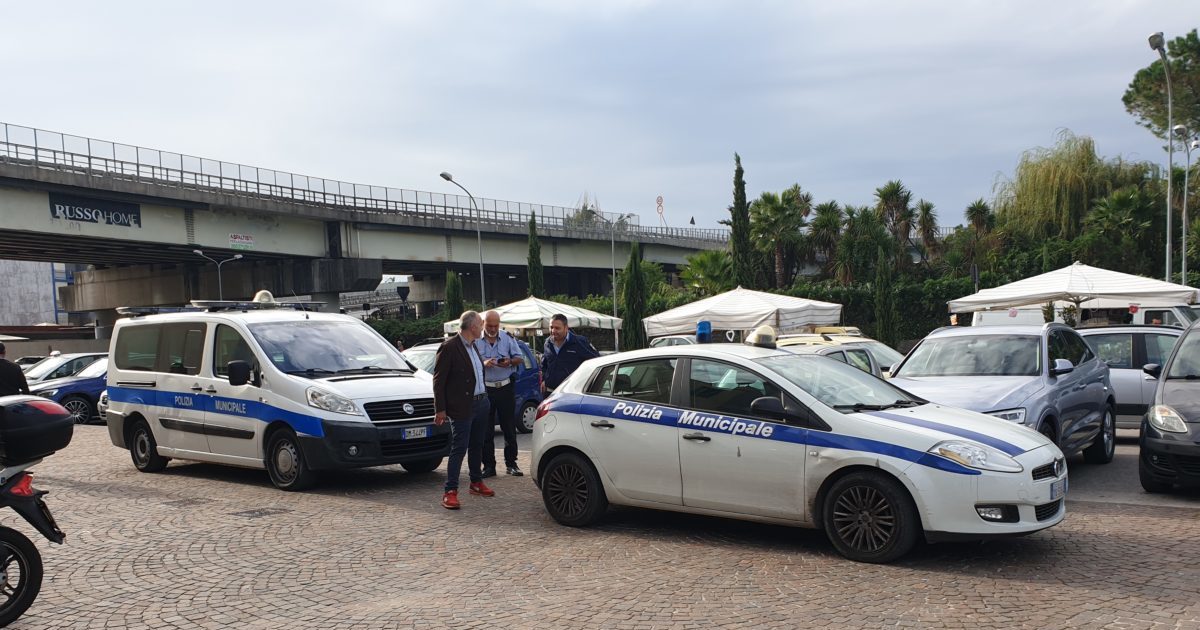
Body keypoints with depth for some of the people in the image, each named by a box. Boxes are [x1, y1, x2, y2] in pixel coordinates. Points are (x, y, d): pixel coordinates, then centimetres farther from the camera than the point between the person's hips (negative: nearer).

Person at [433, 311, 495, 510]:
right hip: (461, 407, -8)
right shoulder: (449, 347, -14)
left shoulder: (472, 346, 12)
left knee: (476, 446, 17)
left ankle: (476, 482, 30)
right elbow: (439, 380, -13)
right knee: (459, 449, -6)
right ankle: (450, 491, -2)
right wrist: (440, 409, -15)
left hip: (481, 402, 8)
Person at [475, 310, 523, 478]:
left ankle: (511, 463, 16)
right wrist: (483, 364, -20)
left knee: (509, 427, 6)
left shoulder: (507, 338, 4)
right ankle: (489, 466, 10)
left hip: (506, 387, 1)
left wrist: (509, 362, -13)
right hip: (485, 389, -1)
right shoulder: (475, 341, -1)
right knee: (486, 430, 2)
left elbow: (519, 357, 8)